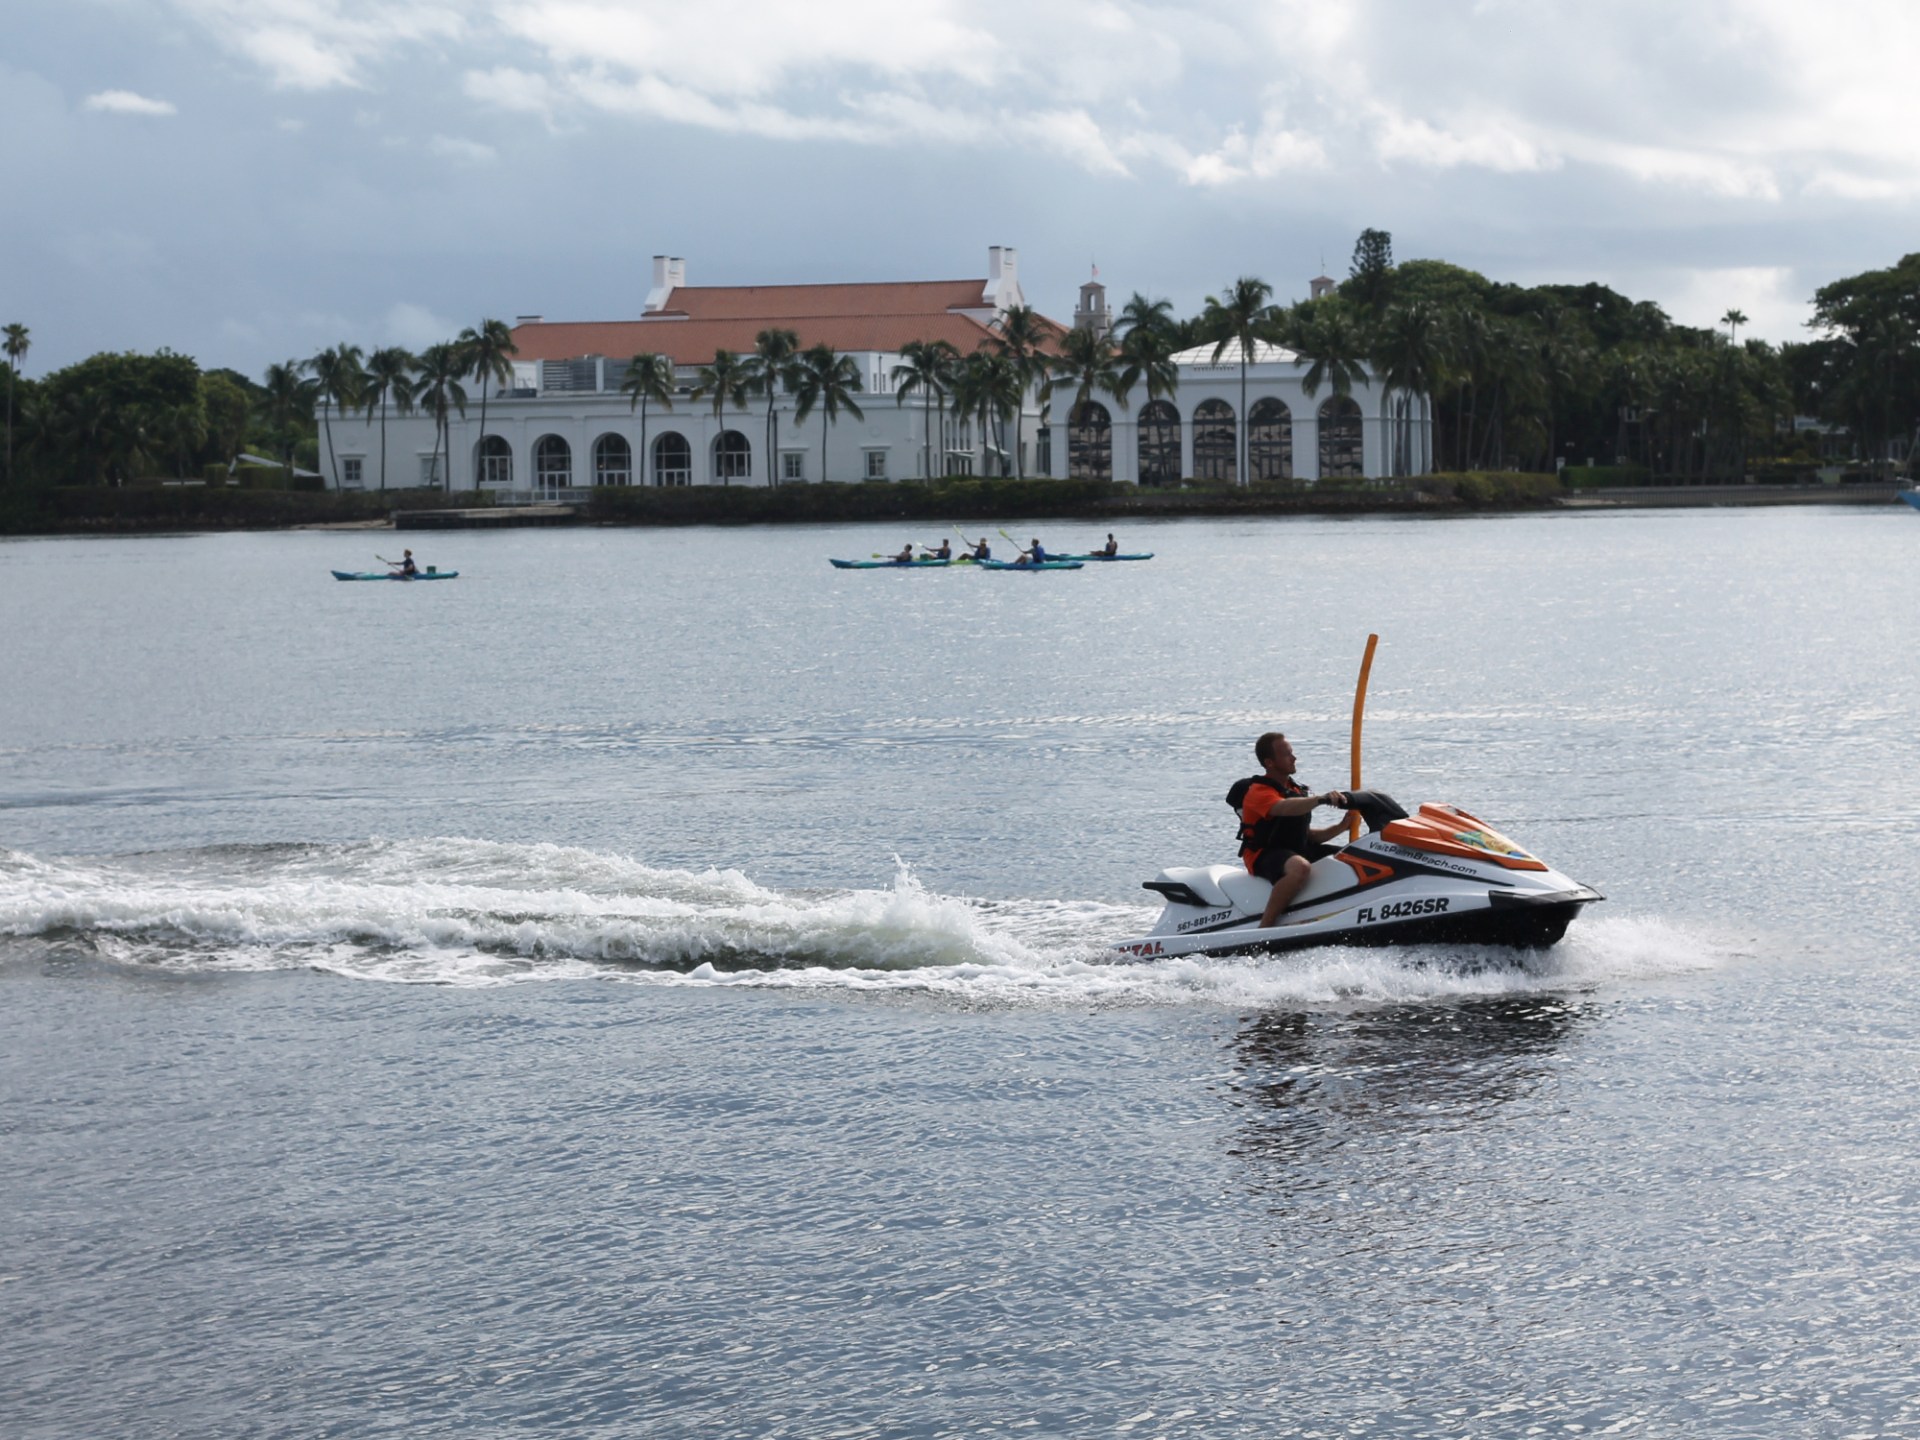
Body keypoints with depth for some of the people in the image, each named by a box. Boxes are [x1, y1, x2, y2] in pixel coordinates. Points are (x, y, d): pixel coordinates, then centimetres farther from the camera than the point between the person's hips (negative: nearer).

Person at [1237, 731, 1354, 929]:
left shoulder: (1295, 789, 17)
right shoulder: (1259, 792, -11)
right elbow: (1285, 808, -35)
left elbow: (1308, 836, 16)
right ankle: (1264, 928, -37)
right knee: (1300, 867, -41)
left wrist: (1342, 826, 2)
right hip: (1263, 856, -9)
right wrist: (1321, 799, -48)